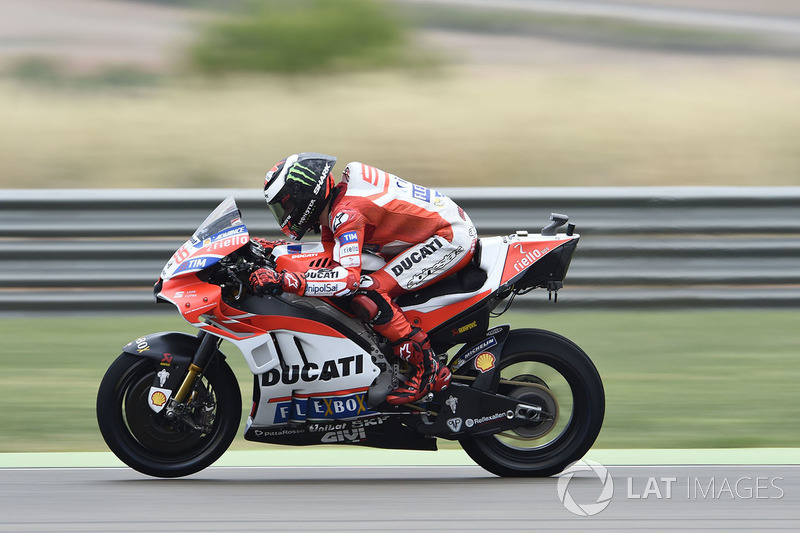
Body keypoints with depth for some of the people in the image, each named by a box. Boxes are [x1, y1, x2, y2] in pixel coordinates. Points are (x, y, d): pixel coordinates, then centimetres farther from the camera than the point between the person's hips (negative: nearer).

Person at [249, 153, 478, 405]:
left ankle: (429, 370, -15)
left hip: (451, 238, -11)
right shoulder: (334, 205, 9)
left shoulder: (346, 212, -22)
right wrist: (273, 248, 12)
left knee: (367, 297, -20)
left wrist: (283, 280, -38)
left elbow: (348, 277, -34)